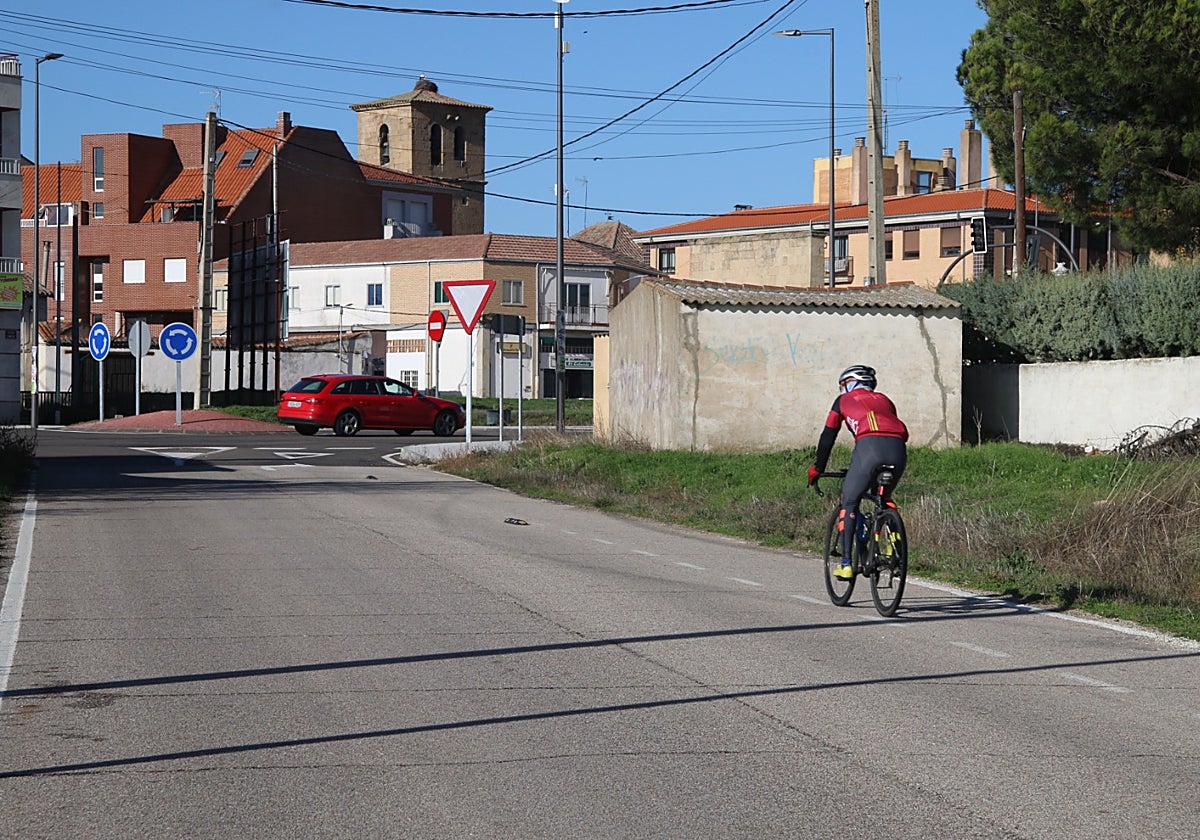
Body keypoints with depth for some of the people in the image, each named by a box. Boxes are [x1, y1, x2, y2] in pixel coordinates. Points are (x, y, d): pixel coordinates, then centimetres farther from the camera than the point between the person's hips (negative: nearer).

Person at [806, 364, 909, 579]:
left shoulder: (844, 400, 26)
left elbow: (828, 437, 27)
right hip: (897, 449, 4)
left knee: (849, 503, 8)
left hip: (869, 446, -4)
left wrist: (818, 469, 37)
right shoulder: (883, 400, 35)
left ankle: (846, 564, 0)